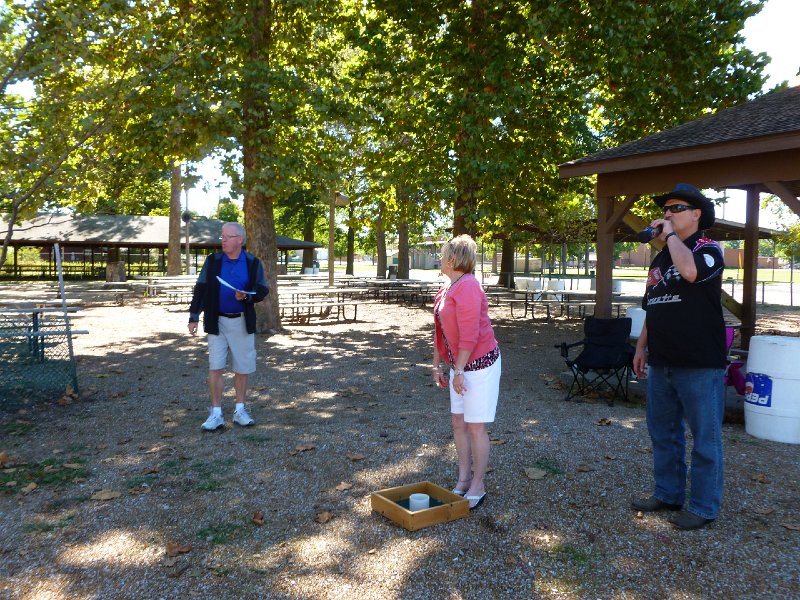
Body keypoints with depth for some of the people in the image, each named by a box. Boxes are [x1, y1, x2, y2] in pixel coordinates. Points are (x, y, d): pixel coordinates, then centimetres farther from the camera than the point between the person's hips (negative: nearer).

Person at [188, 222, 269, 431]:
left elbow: (262, 290, 2)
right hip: (217, 321, 0)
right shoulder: (212, 261, 0)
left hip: (242, 322, 0)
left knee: (242, 368, 7)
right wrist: (194, 317, -1)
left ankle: (240, 410, 21)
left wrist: (246, 296, -19)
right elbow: (201, 289, 3)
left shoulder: (253, 263, -1)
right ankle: (216, 414, 7)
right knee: (215, 368, -2)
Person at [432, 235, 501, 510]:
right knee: (458, 422, 14)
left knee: (475, 426, 1)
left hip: (479, 364, -9)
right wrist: (437, 366, 18)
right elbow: (440, 332, 15)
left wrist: (459, 370, -20)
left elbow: (469, 335, -24)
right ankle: (463, 480, 28)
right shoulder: (448, 289, 10)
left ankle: (477, 488, 16)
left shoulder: (467, 288, -20)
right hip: (460, 365, 9)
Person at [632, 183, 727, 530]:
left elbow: (690, 270, -32)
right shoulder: (661, 257, 15)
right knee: (663, 433, 16)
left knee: (705, 437, 3)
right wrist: (642, 346, 17)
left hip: (700, 364, -8)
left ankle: (704, 507, 14)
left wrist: (670, 235, -17)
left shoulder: (708, 250, -7)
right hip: (662, 363, 8)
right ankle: (667, 494, 29)